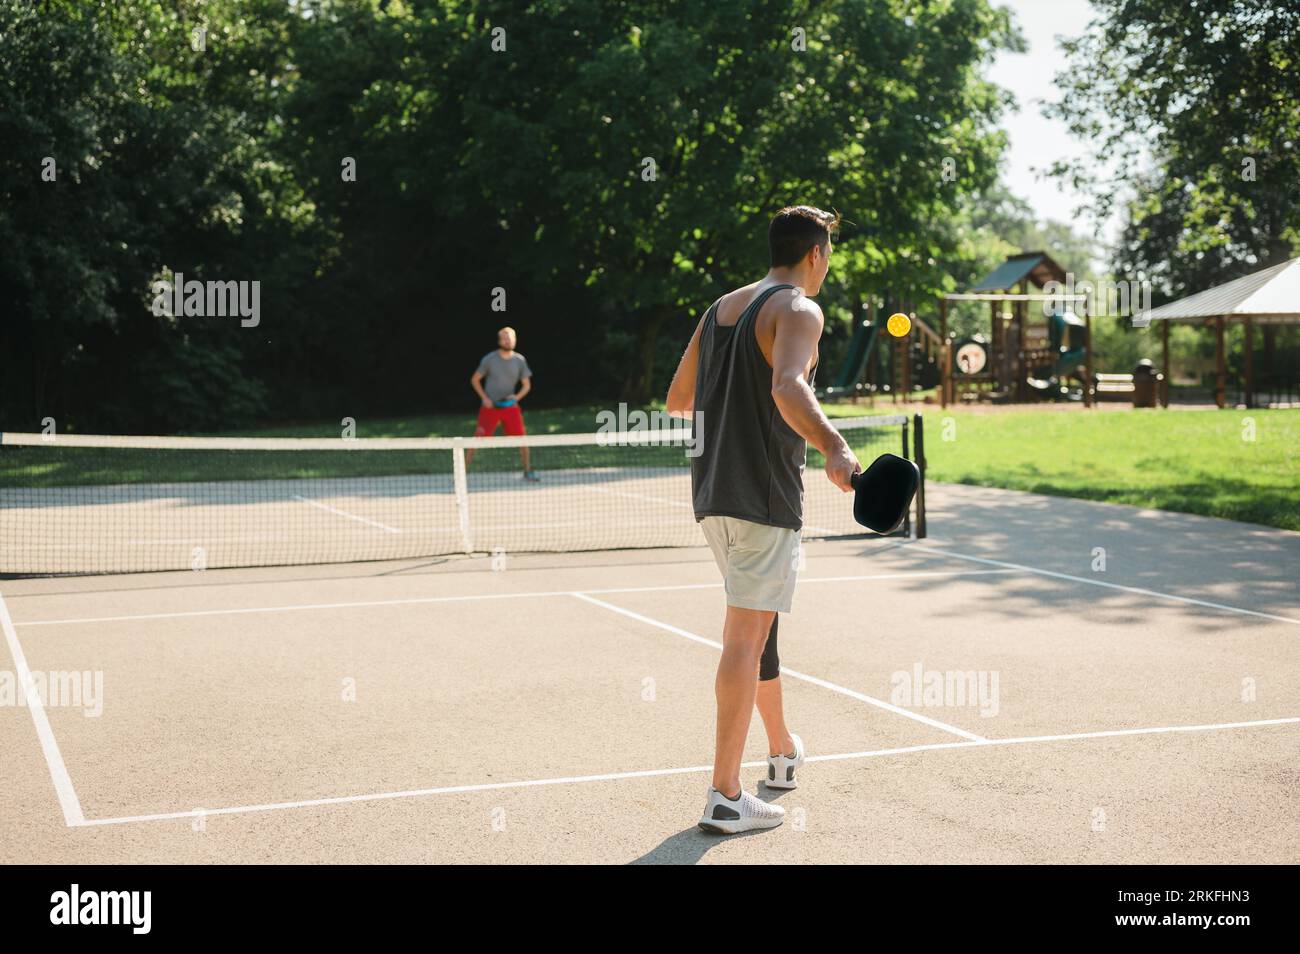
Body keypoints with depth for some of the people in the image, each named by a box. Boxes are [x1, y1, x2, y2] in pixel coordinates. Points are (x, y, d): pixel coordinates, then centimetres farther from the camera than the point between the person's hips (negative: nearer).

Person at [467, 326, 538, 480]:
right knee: (477, 439, -9)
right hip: (489, 407, -2)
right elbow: (475, 380, 3)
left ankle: (528, 472, 13)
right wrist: (484, 398, -9)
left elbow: (527, 385, 7)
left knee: (521, 438, -2)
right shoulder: (489, 359, -6)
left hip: (510, 406, 2)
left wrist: (517, 396, -13)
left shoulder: (520, 360, 0)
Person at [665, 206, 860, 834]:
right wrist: (833, 447, -41)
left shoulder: (719, 309, 15)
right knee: (746, 636, -8)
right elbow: (787, 388, -28)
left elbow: (677, 399, 21)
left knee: (756, 623, 21)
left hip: (712, 494, 8)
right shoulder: (797, 310, -8)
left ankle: (784, 752, 36)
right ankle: (724, 796, -8)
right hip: (764, 497, -8)